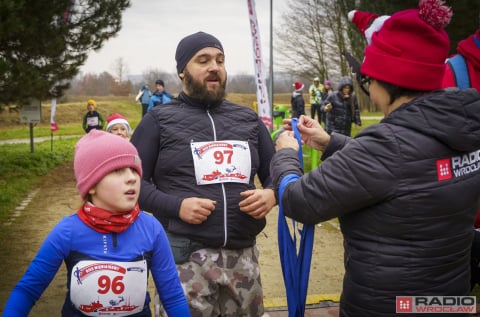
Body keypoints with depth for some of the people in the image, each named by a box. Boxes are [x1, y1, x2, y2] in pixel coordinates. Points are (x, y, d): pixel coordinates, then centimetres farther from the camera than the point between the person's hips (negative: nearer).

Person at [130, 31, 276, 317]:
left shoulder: (248, 118, 13)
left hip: (243, 255, 4)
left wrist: (271, 194, -6)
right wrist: (176, 205, -14)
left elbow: (276, 173, 17)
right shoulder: (160, 120, 3)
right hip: (184, 256, -4)